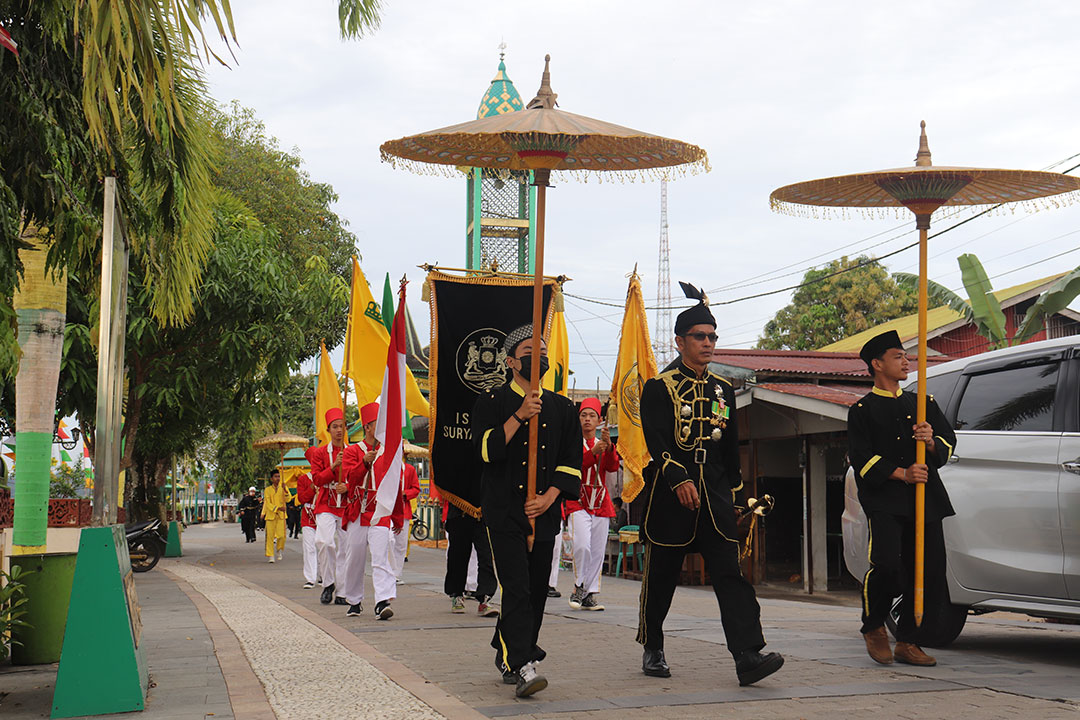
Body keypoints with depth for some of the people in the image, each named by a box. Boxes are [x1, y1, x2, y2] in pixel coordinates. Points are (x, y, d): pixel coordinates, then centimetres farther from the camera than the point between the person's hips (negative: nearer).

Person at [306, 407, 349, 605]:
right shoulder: (319, 453, 4)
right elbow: (317, 479, -2)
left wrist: (347, 488, -11)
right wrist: (334, 466, -16)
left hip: (346, 505, 2)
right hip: (325, 505, -2)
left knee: (343, 548, 2)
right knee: (325, 541, -21)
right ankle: (328, 583, -5)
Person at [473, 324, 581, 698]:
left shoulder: (562, 408, 12)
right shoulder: (492, 402, 3)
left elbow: (572, 463, 9)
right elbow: (486, 450, -11)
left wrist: (549, 497, -5)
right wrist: (520, 415, -15)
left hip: (545, 512, 4)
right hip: (504, 510, -4)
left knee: (537, 589, 7)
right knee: (516, 587, -14)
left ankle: (506, 652, 25)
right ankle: (521, 667, -18)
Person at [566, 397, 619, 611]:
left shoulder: (604, 444, 15)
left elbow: (613, 467, -2)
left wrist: (608, 446, -19)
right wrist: (593, 451, -25)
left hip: (601, 504, 5)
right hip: (578, 503, -5)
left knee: (597, 552, 3)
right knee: (582, 546, -21)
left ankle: (590, 595, 9)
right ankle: (579, 588, -4)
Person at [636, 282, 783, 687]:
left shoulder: (723, 390, 15)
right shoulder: (659, 388, -2)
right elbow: (656, 441, -12)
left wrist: (734, 495, 17)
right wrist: (679, 481, -23)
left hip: (715, 495, 4)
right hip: (670, 495, -4)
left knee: (730, 573, -8)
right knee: (661, 576, 6)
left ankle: (748, 655, -15)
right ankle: (653, 650, 23)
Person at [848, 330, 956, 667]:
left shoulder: (923, 404, 22)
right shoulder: (862, 410, 8)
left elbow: (949, 443, 17)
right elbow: (862, 457, -2)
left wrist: (932, 442, -7)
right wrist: (901, 474, -13)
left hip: (925, 499, 5)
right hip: (883, 500, -5)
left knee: (929, 568, -2)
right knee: (886, 564, -20)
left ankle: (907, 642, 9)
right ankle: (874, 627, 6)